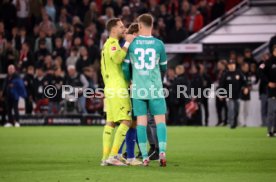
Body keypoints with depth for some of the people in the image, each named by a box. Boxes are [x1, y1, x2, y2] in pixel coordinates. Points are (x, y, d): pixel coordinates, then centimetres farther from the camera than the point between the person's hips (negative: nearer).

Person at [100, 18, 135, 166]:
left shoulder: (107, 44, 22)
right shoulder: (113, 43, -8)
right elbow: (117, 58, -28)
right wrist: (127, 43, -20)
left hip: (110, 88, 10)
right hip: (118, 88, -10)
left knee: (110, 122, 8)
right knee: (126, 121, -12)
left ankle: (105, 157, 4)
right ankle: (113, 156, -17)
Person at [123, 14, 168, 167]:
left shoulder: (131, 44, 0)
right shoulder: (159, 44, 1)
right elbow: (163, 68, 12)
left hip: (138, 89, 1)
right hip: (155, 88, -1)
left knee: (141, 120, 3)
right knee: (160, 119, 3)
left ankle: (144, 157, 1)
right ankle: (162, 151, -14)